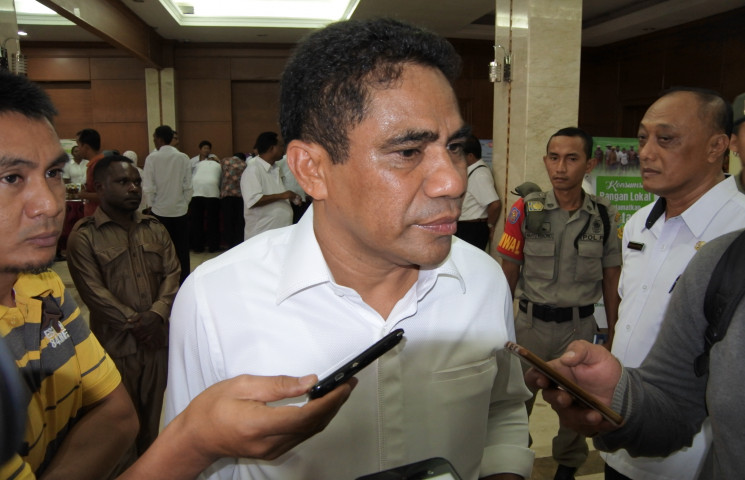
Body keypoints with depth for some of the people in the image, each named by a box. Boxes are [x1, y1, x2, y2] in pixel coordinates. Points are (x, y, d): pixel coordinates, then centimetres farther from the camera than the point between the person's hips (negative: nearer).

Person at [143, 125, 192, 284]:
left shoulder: (152, 158, -9)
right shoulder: (183, 158, -5)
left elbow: (148, 187, -9)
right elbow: (188, 186, -5)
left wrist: (151, 205, 5)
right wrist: (185, 203, 9)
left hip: (160, 210, -1)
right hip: (180, 209, 1)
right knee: (182, 249, 9)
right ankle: (183, 281, 15)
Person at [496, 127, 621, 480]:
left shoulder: (603, 216, -3)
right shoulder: (526, 210, -7)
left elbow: (611, 279, 3)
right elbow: (507, 274, -3)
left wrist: (613, 332, 3)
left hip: (580, 326, 1)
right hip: (531, 322, -1)